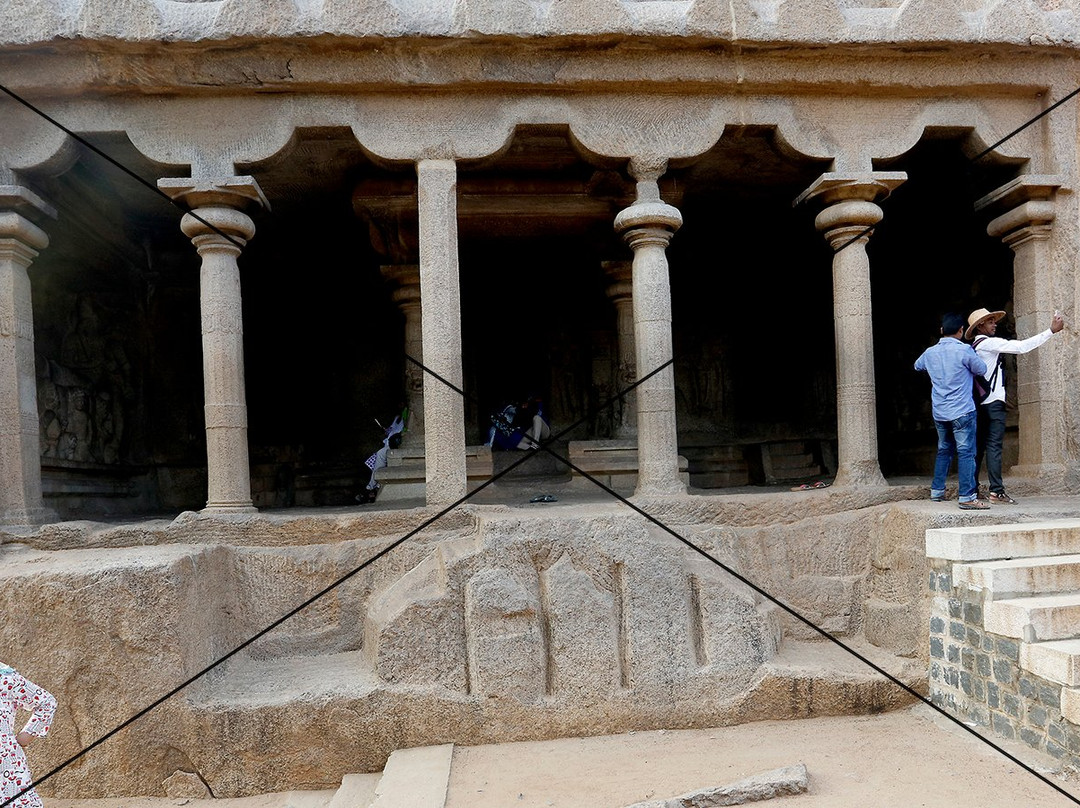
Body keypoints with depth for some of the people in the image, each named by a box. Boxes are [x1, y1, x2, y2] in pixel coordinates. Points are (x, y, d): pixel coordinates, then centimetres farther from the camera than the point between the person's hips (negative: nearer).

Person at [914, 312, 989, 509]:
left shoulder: (930, 352, 6)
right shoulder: (964, 350, -11)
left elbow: (917, 365, 26)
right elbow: (982, 369, 1)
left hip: (939, 412, 6)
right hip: (962, 411, -6)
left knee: (944, 451, 18)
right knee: (966, 452, -5)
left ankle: (937, 491, 22)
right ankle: (967, 497, -8)